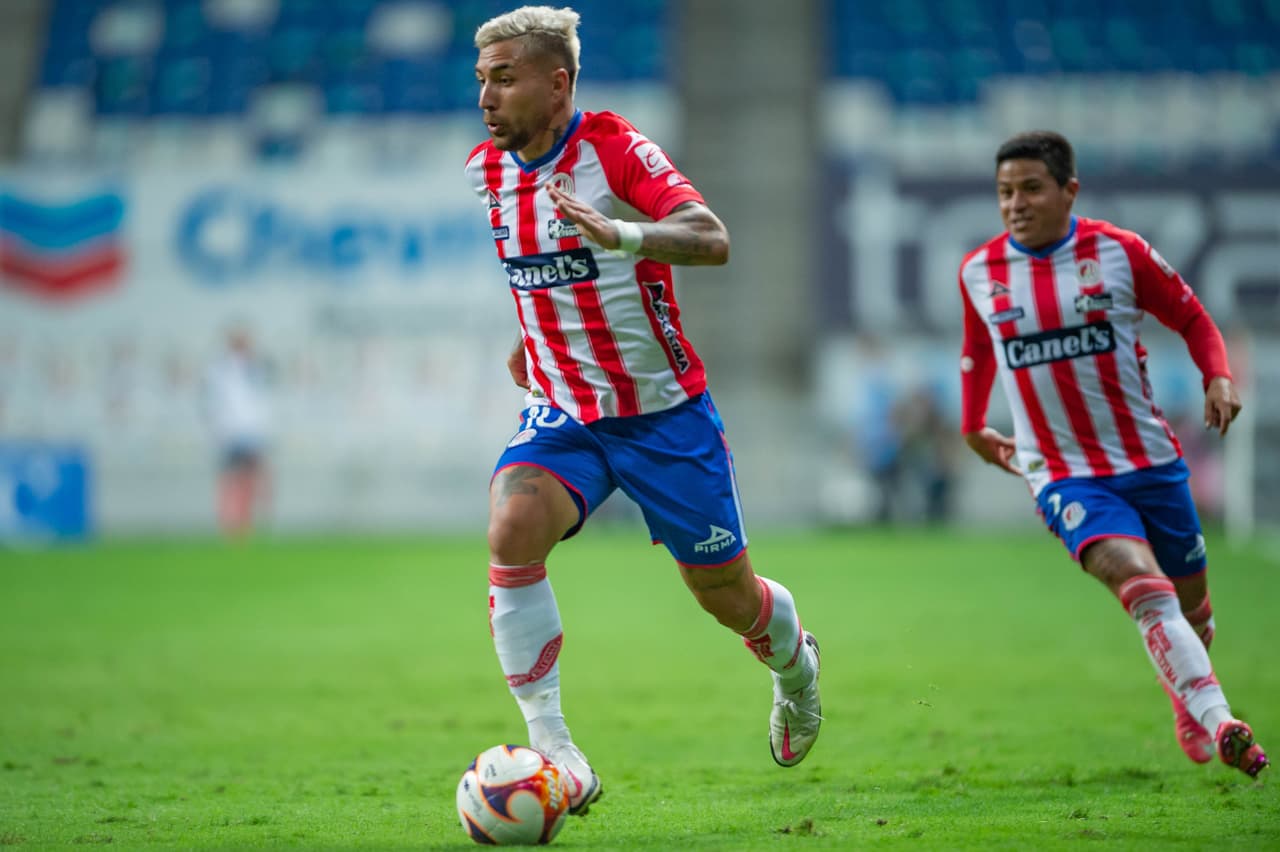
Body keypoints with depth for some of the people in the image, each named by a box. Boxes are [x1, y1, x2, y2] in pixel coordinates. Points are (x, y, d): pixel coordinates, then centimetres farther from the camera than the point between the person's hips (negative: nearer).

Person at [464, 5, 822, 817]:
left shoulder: (615, 147, -17)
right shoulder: (488, 169, 1)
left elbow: (712, 239, -33)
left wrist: (619, 234, -48)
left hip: (664, 409, -4)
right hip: (562, 414, 4)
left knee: (726, 593, 8)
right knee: (513, 533, -26)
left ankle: (794, 661, 45)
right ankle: (550, 745, -22)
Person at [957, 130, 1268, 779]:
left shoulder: (1119, 253, -5)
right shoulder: (978, 273, 0)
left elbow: (1192, 318, 6)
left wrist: (1219, 377, -12)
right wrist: (972, 424, 29)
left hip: (1151, 462, 2)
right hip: (1064, 477, -1)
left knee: (1191, 603, 13)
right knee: (1140, 581, -27)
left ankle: (1187, 705, 44)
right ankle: (1220, 726, -38)